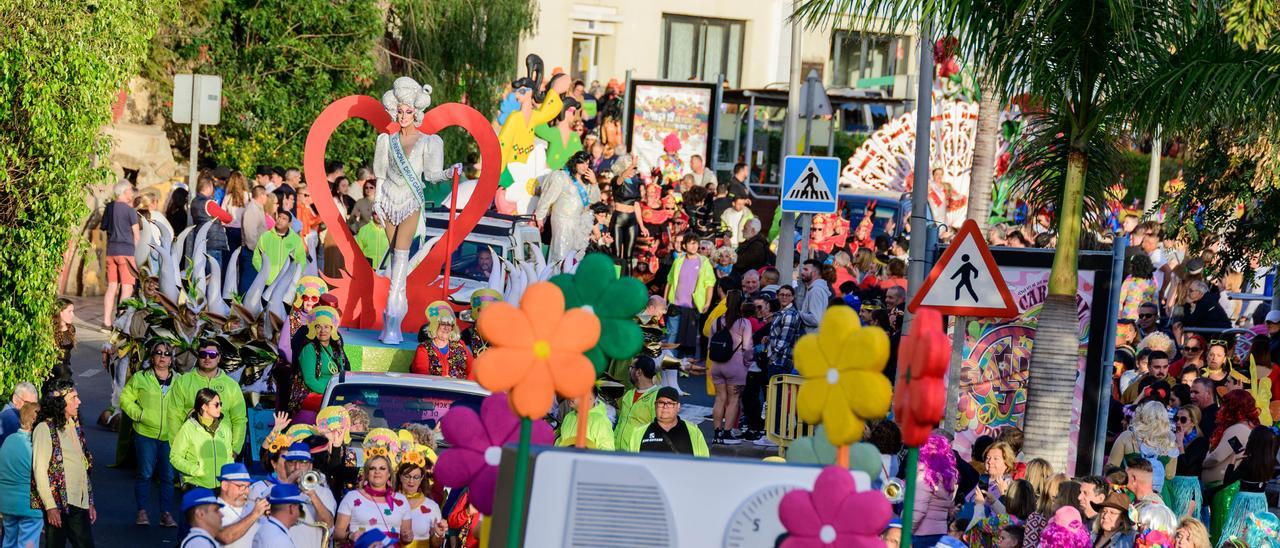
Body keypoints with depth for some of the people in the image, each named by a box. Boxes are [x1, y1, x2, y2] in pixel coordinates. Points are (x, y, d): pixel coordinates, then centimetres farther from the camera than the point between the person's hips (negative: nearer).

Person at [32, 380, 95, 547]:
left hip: (79, 503, 7)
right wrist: (50, 506, -17)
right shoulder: (45, 429, -9)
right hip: (58, 504, -7)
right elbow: (39, 471, -13)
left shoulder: (74, 426, 16)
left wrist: (90, 502, 17)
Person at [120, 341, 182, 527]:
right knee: (145, 474, 0)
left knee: (168, 475, 3)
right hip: (146, 434, -2)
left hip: (171, 435, 2)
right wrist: (138, 414, -8)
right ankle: (142, 512, 10)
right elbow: (125, 399, 4)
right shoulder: (140, 378, 3)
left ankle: (166, 513, 11)